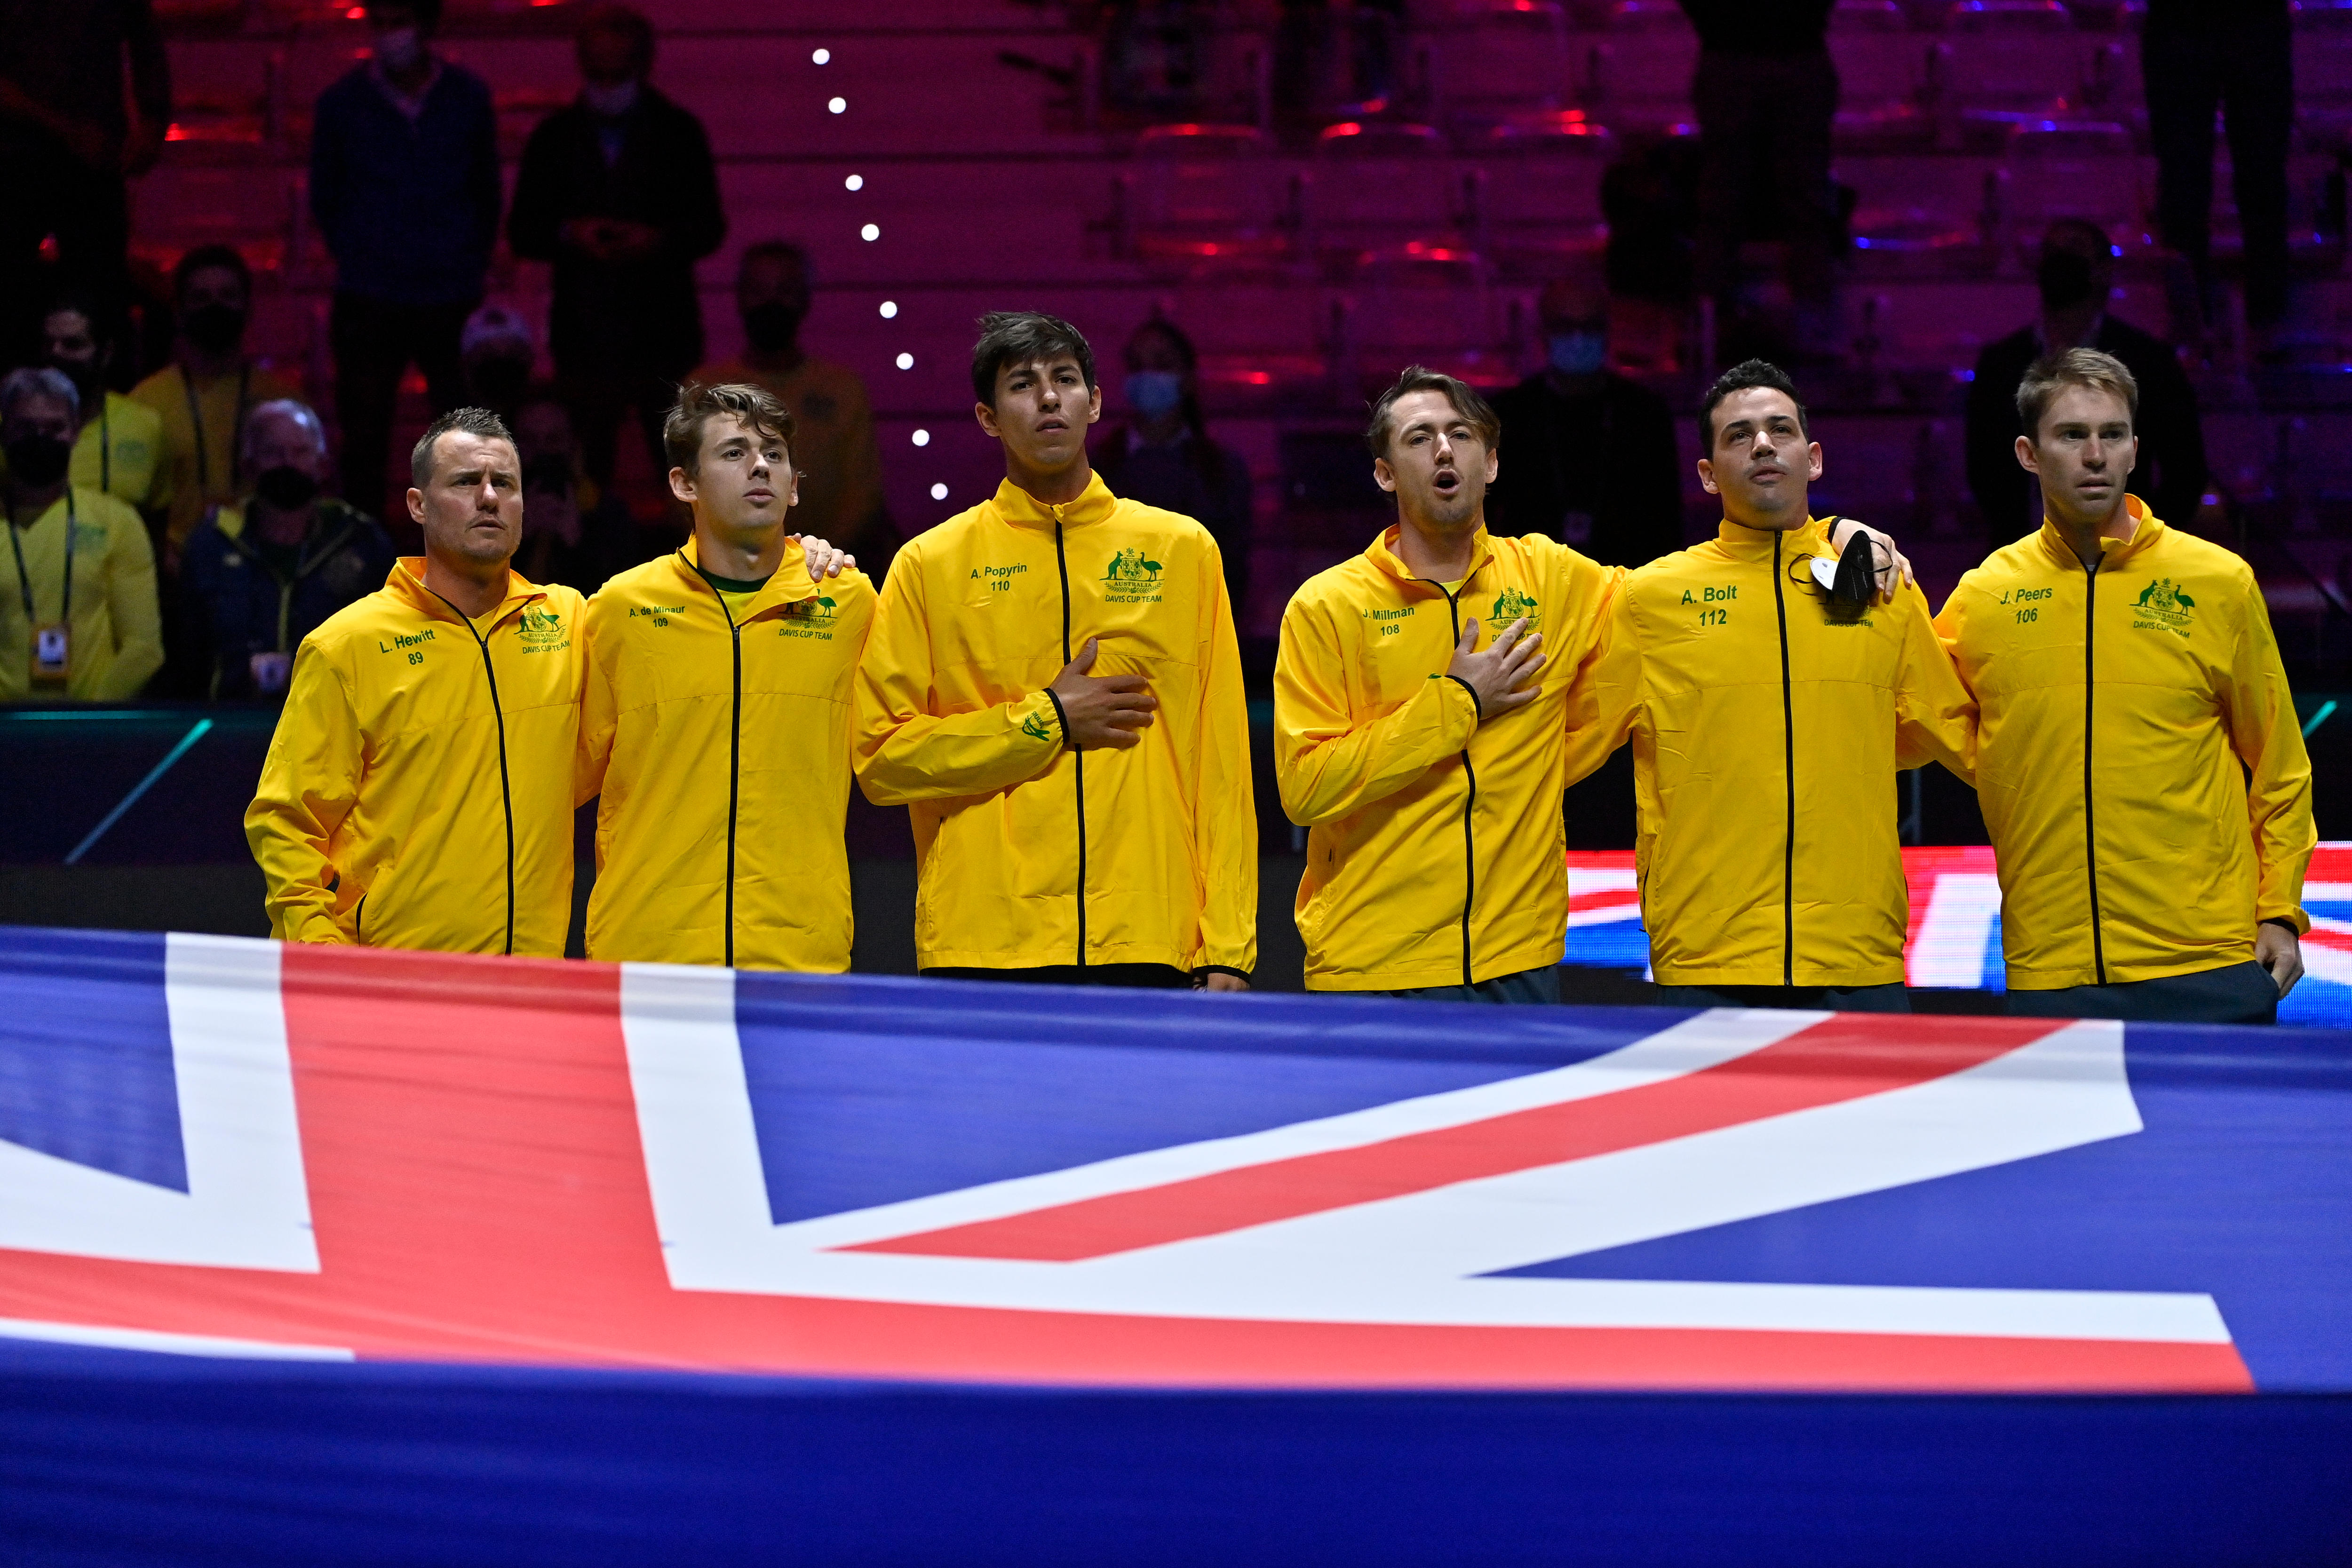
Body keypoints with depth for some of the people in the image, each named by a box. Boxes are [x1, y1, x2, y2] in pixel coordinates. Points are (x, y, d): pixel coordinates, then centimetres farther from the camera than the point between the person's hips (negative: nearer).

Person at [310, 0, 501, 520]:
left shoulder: (469, 98, 2)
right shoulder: (343, 102, 0)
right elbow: (324, 199, 12)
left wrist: (472, 264, 10)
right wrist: (357, 259, 8)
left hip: (452, 301, 1)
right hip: (369, 303, -1)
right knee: (364, 443, 1)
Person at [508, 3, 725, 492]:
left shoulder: (679, 132, 6)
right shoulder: (554, 136, 9)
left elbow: (710, 227, 3)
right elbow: (521, 231, 8)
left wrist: (657, 240, -16)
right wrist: (569, 235, -13)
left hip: (662, 332, -1)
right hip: (583, 336, 1)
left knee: (680, 467, -4)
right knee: (585, 468, 1)